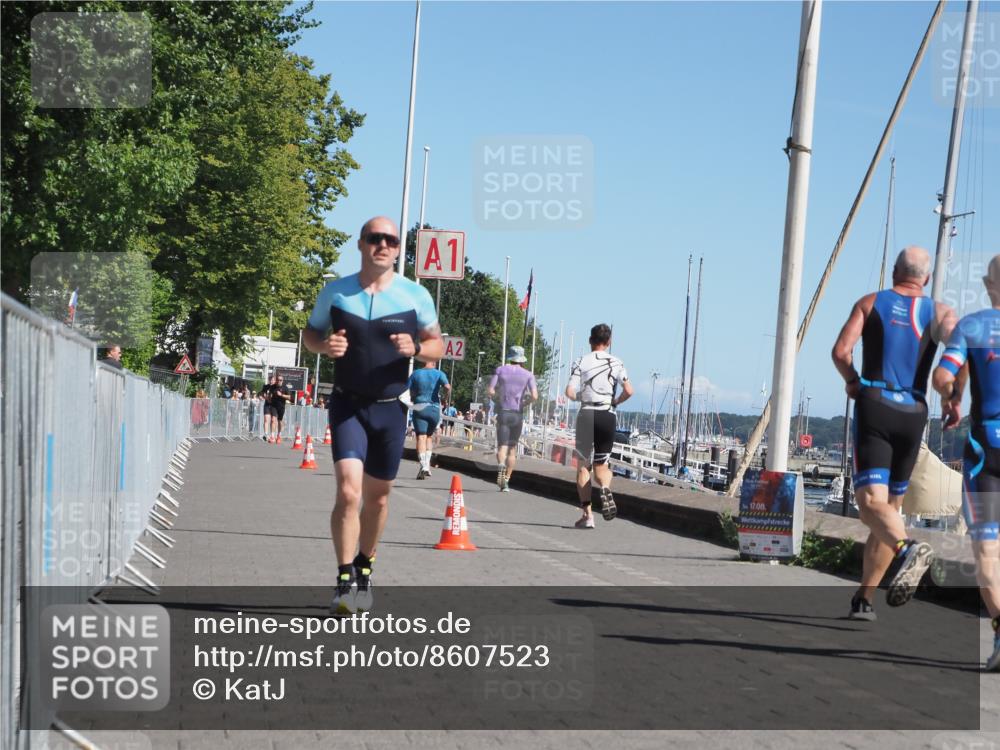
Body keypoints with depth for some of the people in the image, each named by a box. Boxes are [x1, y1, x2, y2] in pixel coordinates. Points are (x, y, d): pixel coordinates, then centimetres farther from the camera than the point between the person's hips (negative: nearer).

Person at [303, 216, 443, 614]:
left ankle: (364, 569, 33)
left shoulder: (415, 295, -1)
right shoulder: (335, 292, 1)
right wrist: (324, 345, -9)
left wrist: (416, 347, -15)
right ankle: (345, 581, -12)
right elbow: (310, 332, 14)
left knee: (377, 497, 12)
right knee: (348, 491, -18)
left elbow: (438, 344, 7)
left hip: (391, 408, 1)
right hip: (348, 405, -1)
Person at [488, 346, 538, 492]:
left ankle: (501, 466, -39)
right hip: (518, 414, 1)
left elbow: (490, 391, -5)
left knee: (502, 446, -6)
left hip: (503, 413, -1)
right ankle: (506, 481, 13)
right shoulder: (528, 375, 4)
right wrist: (523, 403, 9)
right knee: (512, 448, 13)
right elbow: (534, 396, -8)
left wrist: (498, 401, 11)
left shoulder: (500, 370, 3)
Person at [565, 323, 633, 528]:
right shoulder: (616, 363, 3)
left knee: (583, 466, 8)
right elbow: (629, 391, -7)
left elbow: (570, 392, -10)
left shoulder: (581, 362, -1)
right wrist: (615, 401, 11)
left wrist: (580, 397, 11)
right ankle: (605, 488, -22)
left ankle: (587, 514, 1)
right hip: (608, 417, 1)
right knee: (601, 465, 13)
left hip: (587, 414, -1)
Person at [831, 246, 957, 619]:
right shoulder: (938, 311, 11)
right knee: (891, 505, 14)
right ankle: (864, 598, 16)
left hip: (874, 407, -3)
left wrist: (852, 382, 14)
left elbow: (840, 351, -5)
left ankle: (908, 548, -45)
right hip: (913, 414, 3)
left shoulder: (870, 302, 8)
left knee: (872, 503, -13)